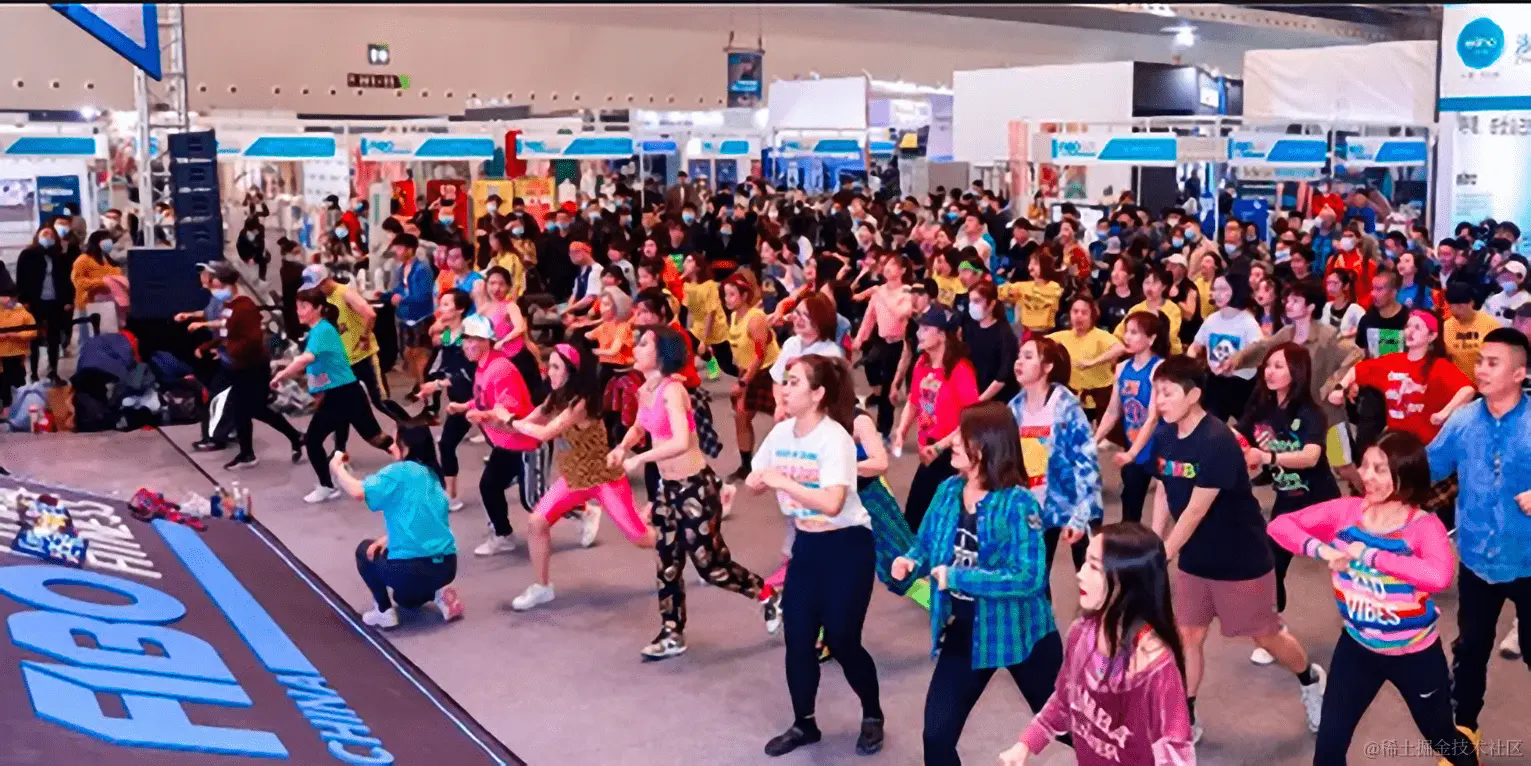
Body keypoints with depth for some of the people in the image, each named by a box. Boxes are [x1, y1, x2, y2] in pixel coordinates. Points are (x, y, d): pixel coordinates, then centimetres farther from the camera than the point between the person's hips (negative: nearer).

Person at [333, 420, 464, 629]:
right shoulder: (431, 474, 14)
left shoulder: (400, 472, -10)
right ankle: (438, 593, 9)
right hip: (447, 565, 7)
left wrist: (337, 467, -2)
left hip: (414, 569, -7)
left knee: (365, 551, 24)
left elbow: (358, 492, -19)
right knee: (405, 597, 38)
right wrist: (387, 539, 10)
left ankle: (385, 611, 14)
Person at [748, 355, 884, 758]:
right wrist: (757, 481, -13)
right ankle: (804, 724, 24)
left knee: (841, 640, 0)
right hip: (806, 545, 6)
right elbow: (755, 482, 9)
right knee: (797, 638, 5)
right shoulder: (781, 433, -1)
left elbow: (832, 503, -34)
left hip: (847, 546, -6)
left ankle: (872, 717, 25)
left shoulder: (835, 438, -22)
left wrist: (782, 480, -30)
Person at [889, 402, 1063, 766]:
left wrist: (957, 578, -29)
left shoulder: (1017, 504, -23)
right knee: (937, 736, 5)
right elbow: (927, 545, 9)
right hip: (964, 631, 5)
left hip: (1018, 631, -5)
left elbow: (1029, 578, -29)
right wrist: (910, 561, -14)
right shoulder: (948, 490, -4)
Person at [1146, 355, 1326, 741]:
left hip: (1242, 559, -6)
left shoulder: (1218, 442, -28)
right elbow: (1162, 494, 4)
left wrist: (1161, 557, -20)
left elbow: (1196, 511, -26)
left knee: (1266, 636, 11)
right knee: (1187, 636, 7)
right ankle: (1185, 720, 19)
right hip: (1194, 559, 6)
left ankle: (1311, 681, 40)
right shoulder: (1163, 437, -5)